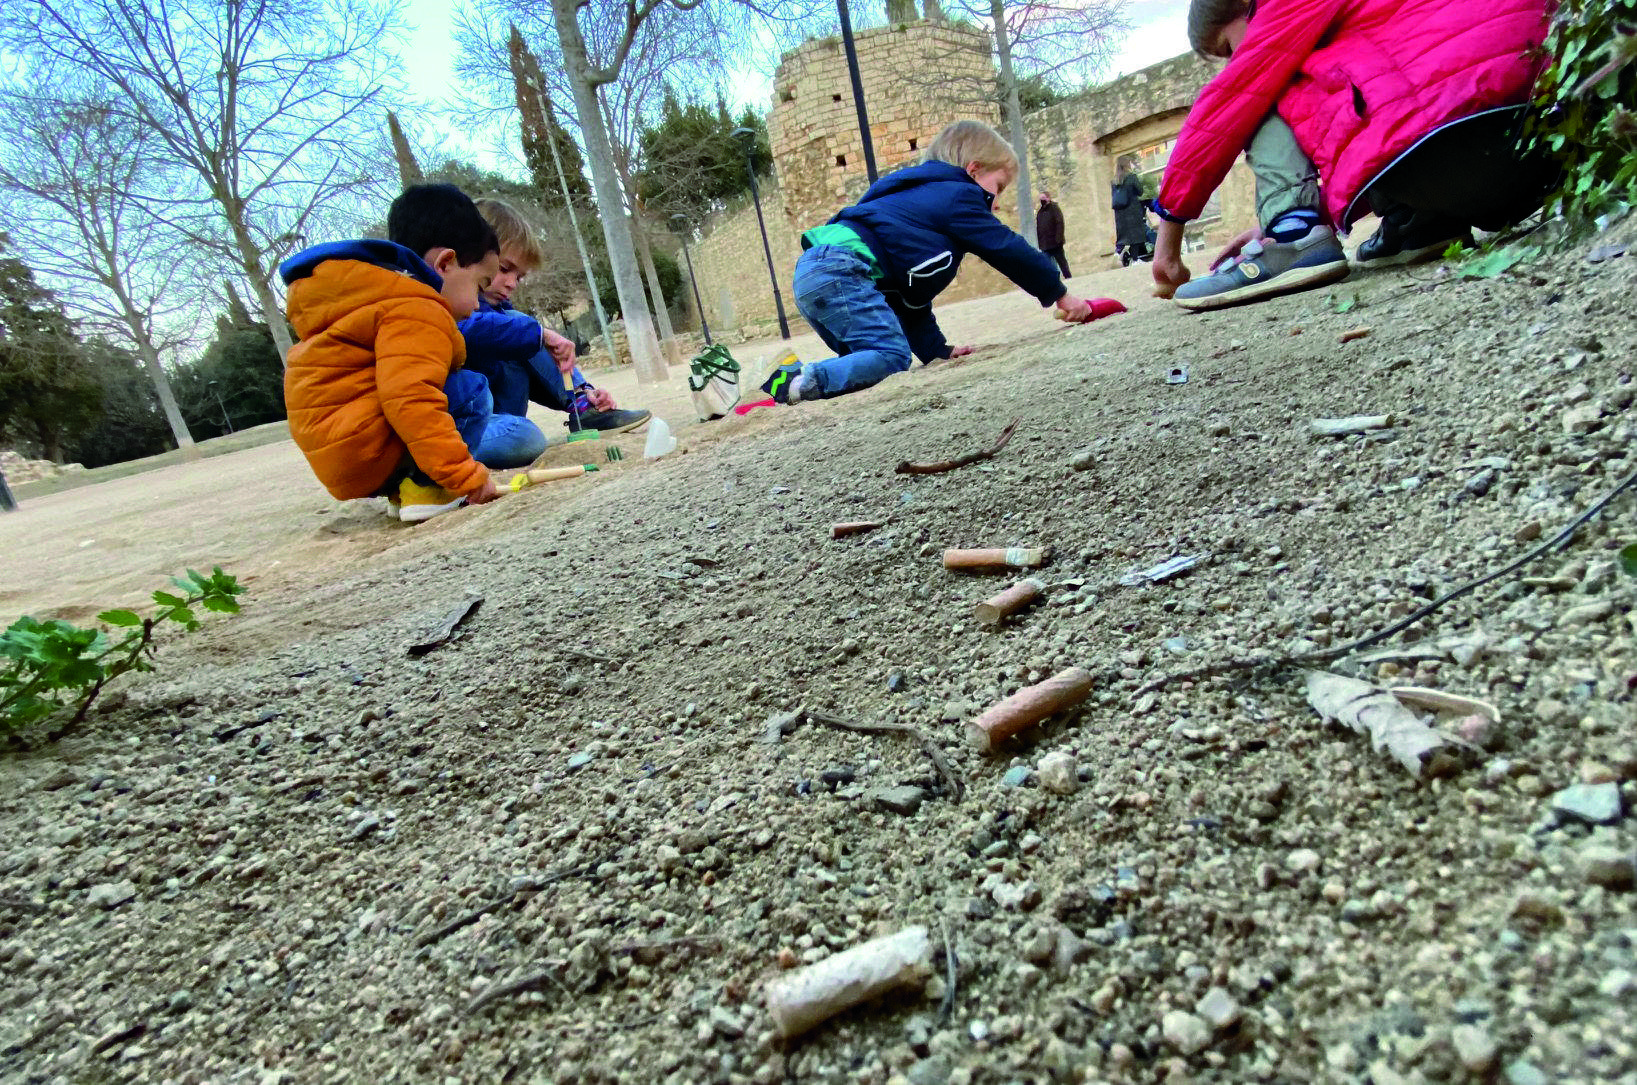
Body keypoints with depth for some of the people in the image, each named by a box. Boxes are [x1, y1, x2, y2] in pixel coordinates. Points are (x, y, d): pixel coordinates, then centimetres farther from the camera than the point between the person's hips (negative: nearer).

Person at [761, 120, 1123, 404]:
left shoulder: (924, 197, 35)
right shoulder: (959, 196, 6)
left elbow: (910, 298, 33)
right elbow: (1009, 250, 7)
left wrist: (937, 349, 28)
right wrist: (1060, 294, 18)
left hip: (812, 269, 10)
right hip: (839, 269, -10)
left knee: (866, 358, 18)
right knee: (892, 356, -16)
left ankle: (792, 375, 0)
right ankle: (799, 383, -29)